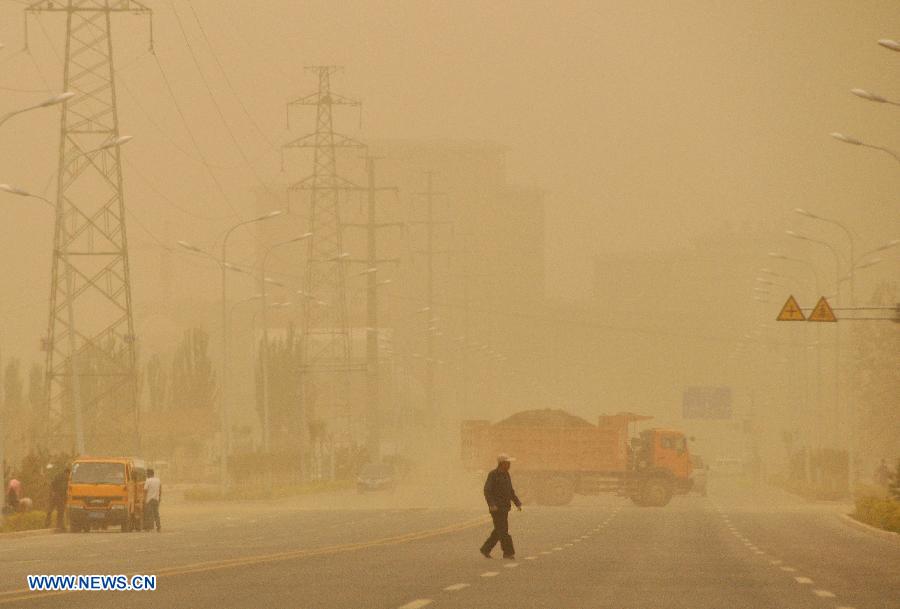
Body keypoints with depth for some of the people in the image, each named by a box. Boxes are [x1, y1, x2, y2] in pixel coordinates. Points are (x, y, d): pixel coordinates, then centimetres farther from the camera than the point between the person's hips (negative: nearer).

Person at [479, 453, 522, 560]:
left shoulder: (506, 475, 15)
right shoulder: (493, 474, -10)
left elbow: (511, 491, 22)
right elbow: (487, 490, -17)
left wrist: (517, 503, 12)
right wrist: (491, 504, -28)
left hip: (505, 507, 8)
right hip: (496, 507, -8)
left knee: (499, 531, 10)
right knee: (503, 530, -9)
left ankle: (485, 549, 19)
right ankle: (508, 552, -8)